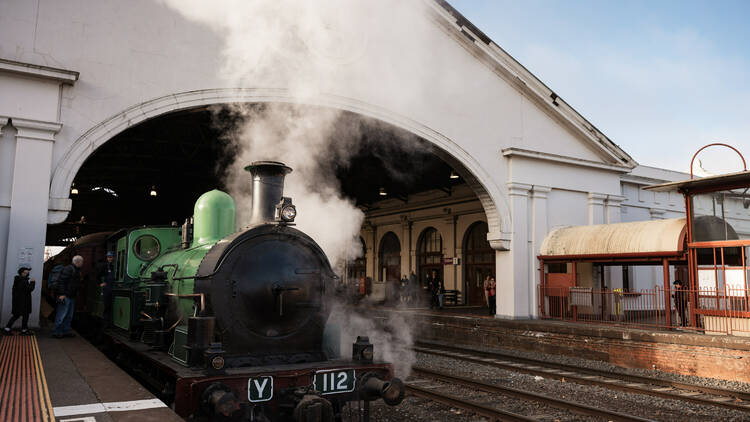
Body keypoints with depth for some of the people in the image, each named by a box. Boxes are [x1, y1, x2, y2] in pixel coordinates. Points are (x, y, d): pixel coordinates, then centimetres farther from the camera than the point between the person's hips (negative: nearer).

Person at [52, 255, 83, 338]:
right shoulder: (68, 269, -13)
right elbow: (61, 281, -19)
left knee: (69, 315, 13)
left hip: (71, 296, 10)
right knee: (62, 315, -6)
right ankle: (56, 332, 1)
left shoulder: (77, 270, 17)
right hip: (64, 296, -10)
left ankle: (66, 331, 21)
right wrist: (62, 294, -23)